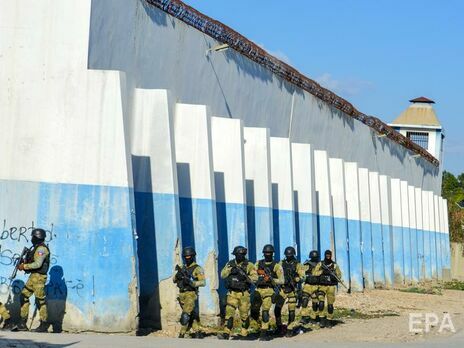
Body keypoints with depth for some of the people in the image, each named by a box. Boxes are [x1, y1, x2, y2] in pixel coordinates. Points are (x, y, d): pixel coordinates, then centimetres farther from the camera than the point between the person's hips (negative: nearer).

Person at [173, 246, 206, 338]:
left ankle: (181, 335, -14)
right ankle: (198, 332, 21)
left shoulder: (197, 269, -6)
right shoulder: (182, 268, 14)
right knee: (192, 315, 13)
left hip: (191, 295, -7)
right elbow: (174, 280, 11)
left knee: (185, 316, -16)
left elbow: (203, 282, -14)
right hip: (182, 295, 7)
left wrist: (192, 282, -27)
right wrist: (178, 273, -10)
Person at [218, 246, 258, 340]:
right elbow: (222, 275, -1)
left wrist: (245, 275, -25)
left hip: (244, 294, -1)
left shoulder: (249, 265, -2)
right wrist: (230, 269, -15)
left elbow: (254, 278, -10)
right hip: (232, 293, 1)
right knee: (229, 312, -10)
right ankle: (226, 333, -14)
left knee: (244, 314, 5)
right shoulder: (230, 264, 7)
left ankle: (244, 332, 21)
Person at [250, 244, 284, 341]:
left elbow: (281, 281, -3)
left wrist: (271, 279, -17)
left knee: (265, 312, -13)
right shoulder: (258, 264, 12)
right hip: (258, 290, 5)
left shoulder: (276, 266, 0)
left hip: (269, 290, -4)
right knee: (254, 312, 5)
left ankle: (263, 333, -9)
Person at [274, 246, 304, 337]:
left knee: (291, 310, -2)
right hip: (282, 288, 2)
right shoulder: (281, 263, 10)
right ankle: (279, 327, 9)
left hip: (292, 289, -2)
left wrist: (294, 279, -23)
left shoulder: (297, 265, 1)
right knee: (277, 308, -7)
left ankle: (290, 329, 8)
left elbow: (302, 276, -7)